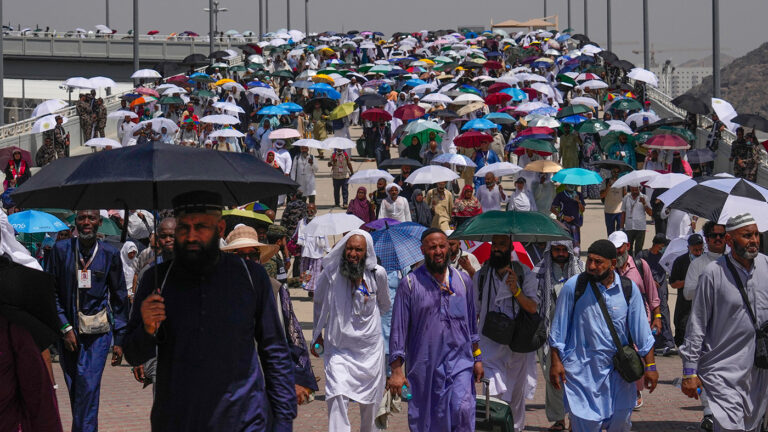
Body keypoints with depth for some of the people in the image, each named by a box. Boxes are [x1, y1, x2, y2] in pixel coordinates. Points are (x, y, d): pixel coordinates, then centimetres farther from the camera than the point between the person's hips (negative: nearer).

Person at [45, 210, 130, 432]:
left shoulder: (110, 254, 3)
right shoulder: (61, 250, 2)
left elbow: (119, 298, 7)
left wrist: (119, 339, 4)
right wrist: (65, 328, -6)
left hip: (98, 332, -1)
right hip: (68, 330, 2)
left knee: (88, 385, -15)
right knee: (75, 390, 7)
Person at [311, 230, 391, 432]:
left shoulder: (377, 274, -4)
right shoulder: (330, 274, -5)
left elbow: (384, 306, 17)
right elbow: (319, 303, 14)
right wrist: (317, 334, 19)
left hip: (369, 347, 1)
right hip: (338, 348, -1)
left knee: (370, 402, 10)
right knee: (338, 397, -18)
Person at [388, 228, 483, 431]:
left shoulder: (463, 280, 9)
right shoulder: (410, 283, -1)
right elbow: (398, 329, -2)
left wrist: (477, 358, 15)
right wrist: (396, 370, -7)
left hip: (459, 361, 1)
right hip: (424, 365, -1)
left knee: (463, 410, -18)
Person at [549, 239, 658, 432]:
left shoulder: (628, 289, -1)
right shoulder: (574, 286, -6)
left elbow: (641, 330, 5)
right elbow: (558, 329, 1)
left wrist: (650, 366, 4)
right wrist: (556, 363, -2)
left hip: (619, 371, 2)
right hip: (582, 370, -2)